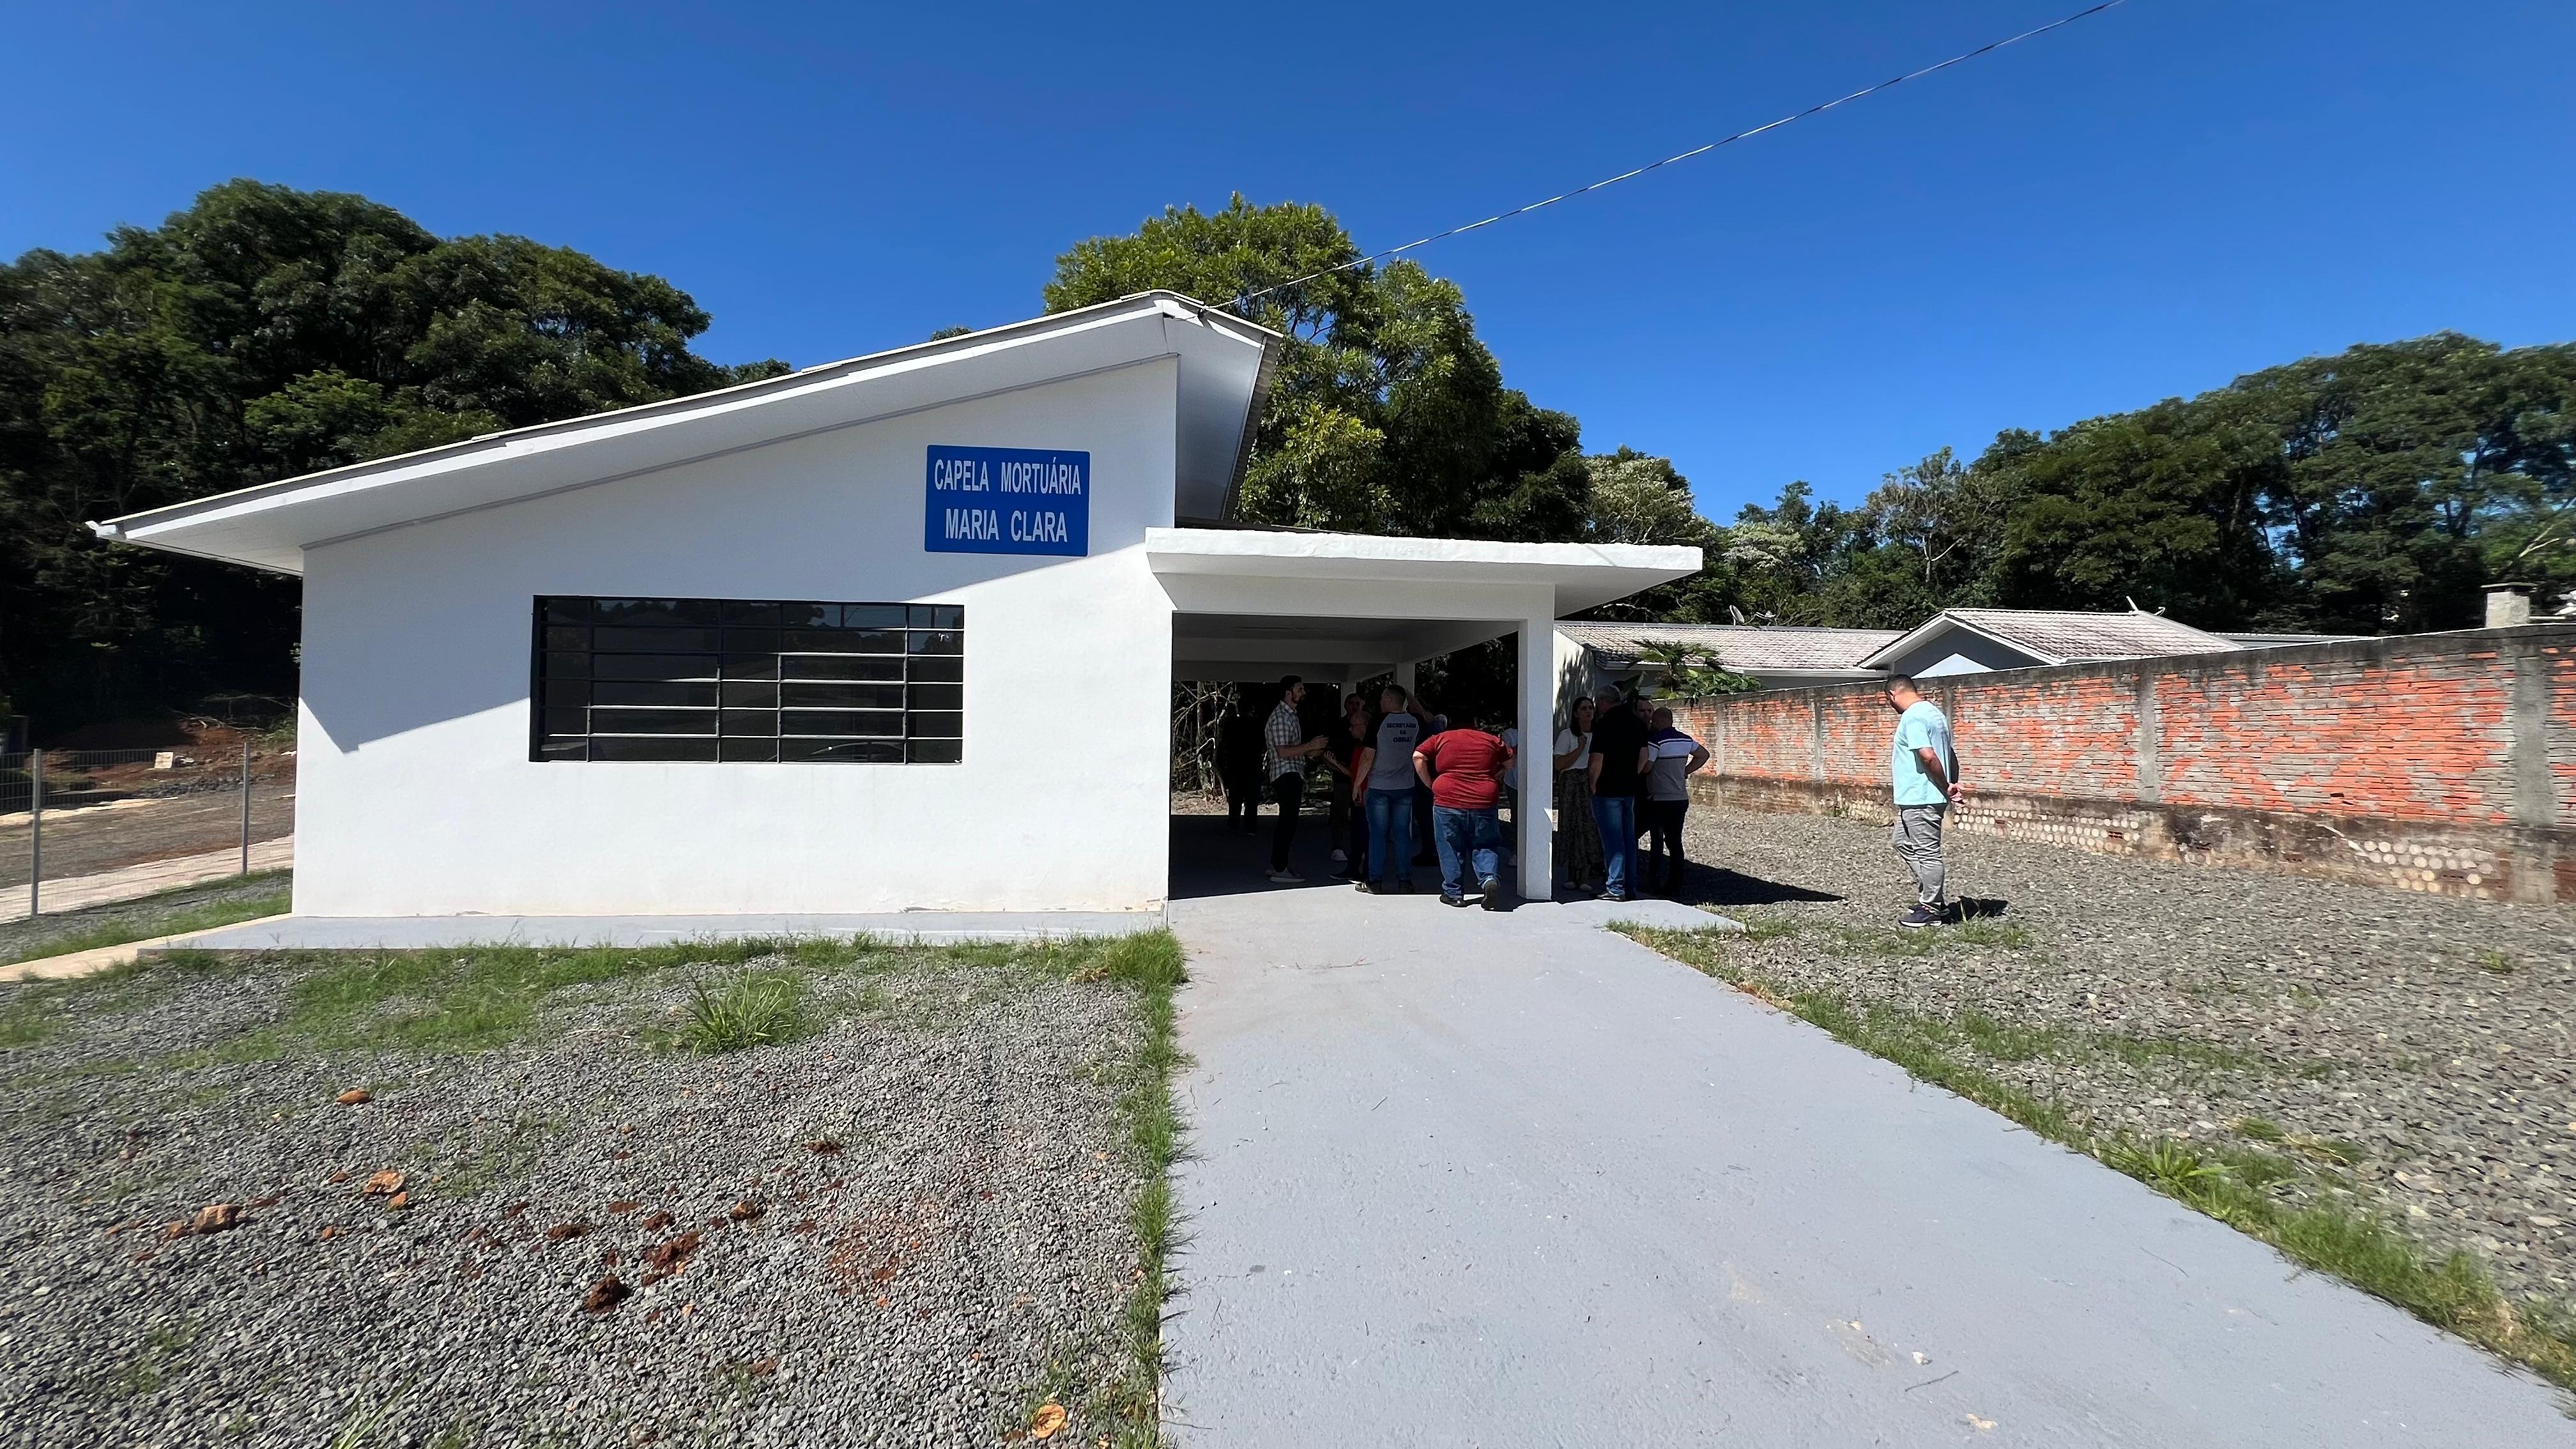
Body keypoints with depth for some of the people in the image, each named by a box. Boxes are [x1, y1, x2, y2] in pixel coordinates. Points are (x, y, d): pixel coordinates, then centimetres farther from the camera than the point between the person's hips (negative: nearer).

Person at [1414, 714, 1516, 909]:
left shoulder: (1440, 739, 7)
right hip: (1484, 803, 1)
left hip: (1447, 802, -1)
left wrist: (1429, 784, 5)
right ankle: (1491, 879, -9)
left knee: (1451, 849, 10)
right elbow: (1510, 761, 21)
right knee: (1485, 846, 13)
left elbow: (1418, 757, -3)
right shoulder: (1491, 740, 13)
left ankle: (1453, 893, 14)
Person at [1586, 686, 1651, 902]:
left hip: (1607, 790, -7)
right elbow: (1643, 757, 13)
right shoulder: (1638, 723, 8)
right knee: (1629, 838, 13)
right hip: (1630, 790, 7)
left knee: (1613, 840, -3)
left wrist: (1593, 785, -5)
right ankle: (1630, 886, 20)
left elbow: (1597, 761, -17)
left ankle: (1615, 889, -1)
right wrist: (1631, 777, 17)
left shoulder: (1604, 724, -14)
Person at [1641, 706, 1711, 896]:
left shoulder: (1655, 740, -14)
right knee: (1675, 841, 8)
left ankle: (1652, 880, 3)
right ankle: (1675, 886, 11)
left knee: (1657, 841, 2)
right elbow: (1704, 755, 23)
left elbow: (1646, 767, -18)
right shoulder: (1686, 740, 9)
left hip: (1659, 800, -6)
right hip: (1681, 799, 6)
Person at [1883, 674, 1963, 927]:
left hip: (1920, 799, -11)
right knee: (1904, 843, 20)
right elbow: (1951, 755, 18)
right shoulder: (1934, 712, 16)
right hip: (1920, 798, 11)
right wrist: (1953, 785, 11)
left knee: (1927, 853, -1)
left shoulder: (1912, 717, -17)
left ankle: (1932, 910, 9)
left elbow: (1928, 756, -26)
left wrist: (1947, 788, -15)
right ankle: (1932, 898, 25)